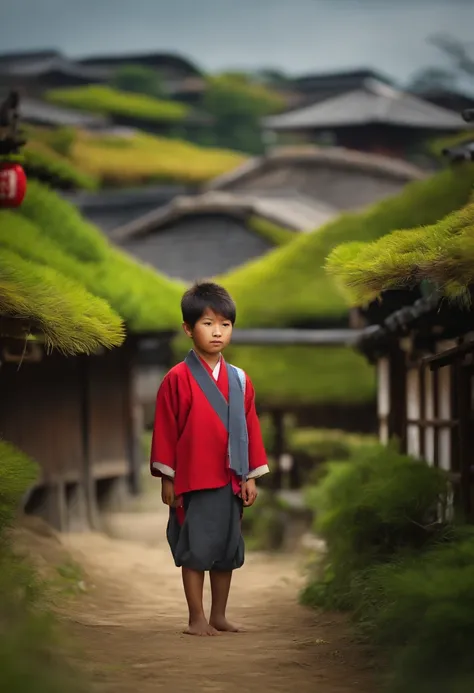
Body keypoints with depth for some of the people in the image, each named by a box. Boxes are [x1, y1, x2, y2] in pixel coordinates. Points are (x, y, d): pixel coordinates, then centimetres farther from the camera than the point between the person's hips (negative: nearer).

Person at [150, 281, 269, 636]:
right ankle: (197, 618, 8)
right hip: (192, 481, -5)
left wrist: (251, 477, 6)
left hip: (230, 480, 5)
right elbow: (165, 430, -5)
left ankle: (219, 615, 21)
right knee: (195, 550, 0)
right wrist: (167, 478, -5)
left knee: (228, 550, 10)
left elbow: (250, 428, 9)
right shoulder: (178, 379, -7)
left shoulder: (239, 380, 7)